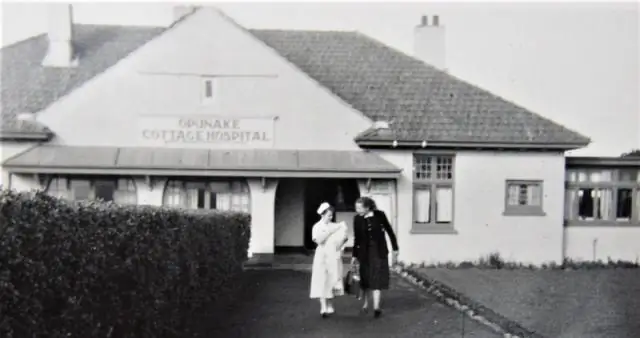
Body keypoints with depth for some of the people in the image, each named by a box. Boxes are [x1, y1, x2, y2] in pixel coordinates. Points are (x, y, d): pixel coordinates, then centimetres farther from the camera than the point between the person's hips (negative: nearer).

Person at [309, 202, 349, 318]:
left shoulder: (335, 226, 7)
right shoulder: (317, 227, -3)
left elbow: (341, 240, 9)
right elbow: (319, 240, -18)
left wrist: (344, 238, -12)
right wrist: (329, 231, -19)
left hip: (334, 256, 4)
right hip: (323, 256, -4)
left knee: (332, 281, 8)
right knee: (322, 281, -6)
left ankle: (330, 306, 19)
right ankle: (323, 308, -6)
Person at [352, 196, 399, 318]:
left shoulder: (379, 215, -11)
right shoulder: (357, 218, -6)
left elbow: (389, 231, 0)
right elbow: (357, 238, 3)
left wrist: (395, 249, 2)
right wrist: (354, 255, 5)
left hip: (379, 251, -1)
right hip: (364, 252, 2)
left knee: (377, 278, -4)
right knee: (365, 278, 9)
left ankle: (376, 307, -4)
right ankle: (365, 304, 25)